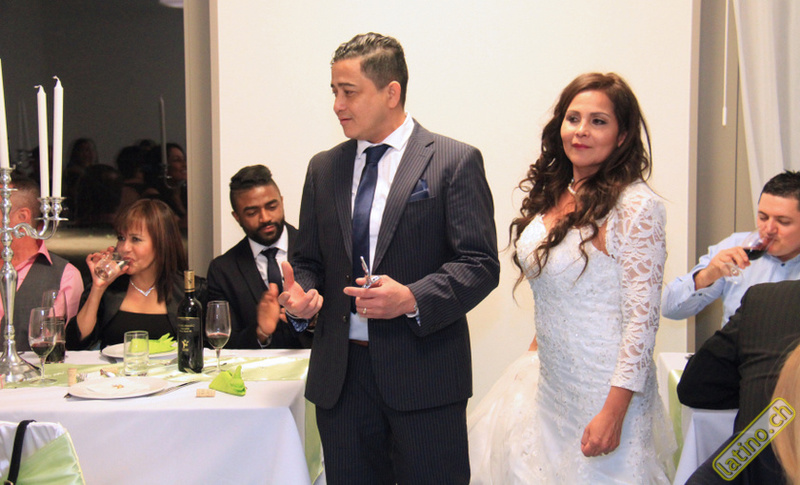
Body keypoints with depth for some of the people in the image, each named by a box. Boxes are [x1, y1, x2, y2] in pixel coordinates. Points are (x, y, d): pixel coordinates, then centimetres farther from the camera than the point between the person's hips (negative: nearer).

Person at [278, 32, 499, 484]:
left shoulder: (455, 161, -2)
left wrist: (413, 298, -21)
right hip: (340, 375, 4)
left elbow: (480, 264, -7)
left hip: (423, 376, -4)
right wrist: (301, 293, -4)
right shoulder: (324, 168, 13)